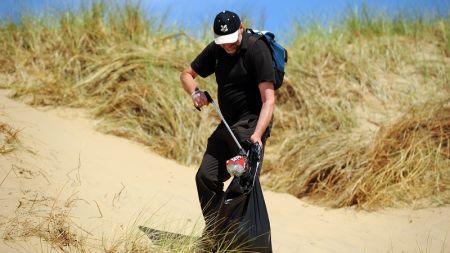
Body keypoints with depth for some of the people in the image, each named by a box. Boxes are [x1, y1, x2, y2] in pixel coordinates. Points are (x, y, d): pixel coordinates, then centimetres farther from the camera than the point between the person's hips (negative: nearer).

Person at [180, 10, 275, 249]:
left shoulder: (257, 50, -18)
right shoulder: (216, 50, 4)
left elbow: (268, 99, -23)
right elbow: (187, 74, 16)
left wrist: (257, 135, -35)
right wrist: (195, 92, -7)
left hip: (251, 124, -8)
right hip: (228, 125, 8)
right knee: (206, 177, 6)